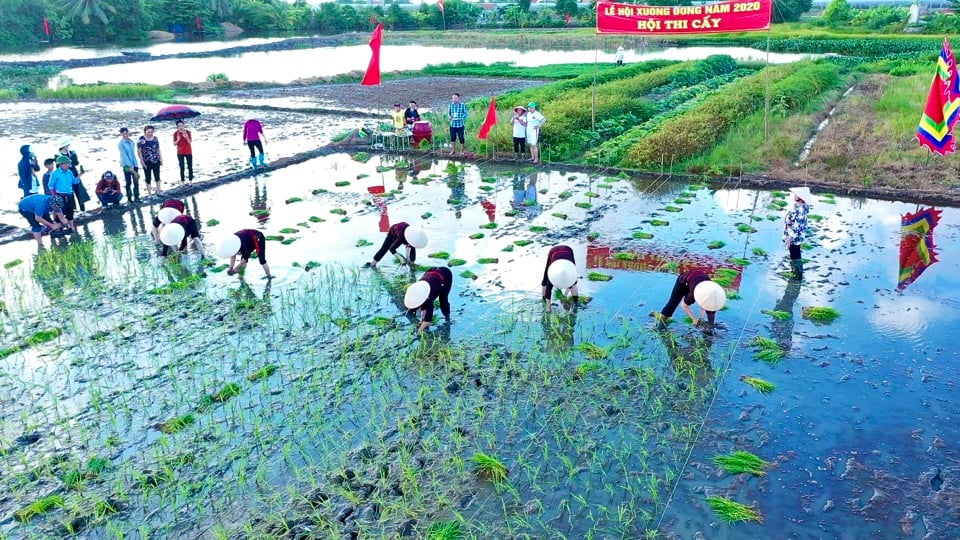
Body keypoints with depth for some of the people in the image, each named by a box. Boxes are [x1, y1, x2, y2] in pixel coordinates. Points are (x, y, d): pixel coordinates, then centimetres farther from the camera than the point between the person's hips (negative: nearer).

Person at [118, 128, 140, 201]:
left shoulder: (132, 142, 6)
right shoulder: (121, 144, -9)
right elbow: (124, 155, -14)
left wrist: (135, 164, 10)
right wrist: (130, 166, -19)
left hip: (134, 164, 4)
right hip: (126, 165, -4)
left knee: (136, 181, 6)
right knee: (128, 182, 3)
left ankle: (136, 197, 15)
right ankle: (129, 198, 12)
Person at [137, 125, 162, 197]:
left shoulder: (155, 139, 6)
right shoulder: (141, 140, -9)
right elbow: (139, 151, -9)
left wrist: (161, 159, 10)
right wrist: (142, 161, -13)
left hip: (156, 161, 4)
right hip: (147, 162, -4)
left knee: (157, 176, 13)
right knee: (148, 178, 4)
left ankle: (158, 191, 28)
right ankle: (149, 194, 12)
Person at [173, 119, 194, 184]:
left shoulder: (188, 132, -5)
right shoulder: (176, 133, -4)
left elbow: (190, 142, -12)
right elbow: (174, 144, -2)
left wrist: (187, 137, -31)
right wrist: (178, 140, -21)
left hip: (188, 152, 0)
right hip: (180, 153, 0)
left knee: (190, 167, 4)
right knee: (182, 167, 1)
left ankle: (191, 180, 14)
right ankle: (182, 181, 8)